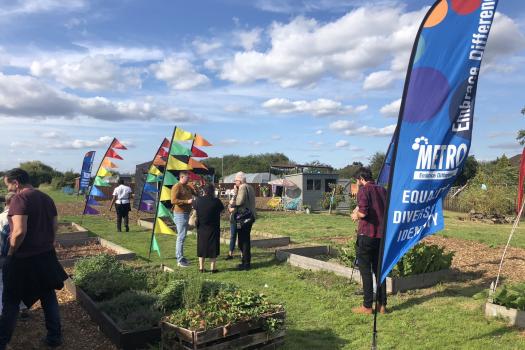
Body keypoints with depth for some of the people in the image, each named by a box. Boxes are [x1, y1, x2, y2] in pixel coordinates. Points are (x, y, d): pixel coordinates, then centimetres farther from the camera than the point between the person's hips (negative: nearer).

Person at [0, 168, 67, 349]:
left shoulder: (19, 198, -17)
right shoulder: (46, 198, 6)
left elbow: (19, 231, -25)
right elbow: (55, 226, 10)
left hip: (23, 259, -7)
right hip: (46, 256, 7)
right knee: (49, 296, 16)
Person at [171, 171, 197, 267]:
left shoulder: (188, 187, 14)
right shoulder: (176, 187, -13)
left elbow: (196, 194, 17)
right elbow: (173, 200, -22)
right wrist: (187, 201, -24)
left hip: (186, 213, 9)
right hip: (180, 214, -9)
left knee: (182, 237, 15)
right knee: (181, 237, -7)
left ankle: (181, 257, 24)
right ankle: (180, 260, -1)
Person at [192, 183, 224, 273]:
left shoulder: (198, 200, -7)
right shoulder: (216, 201, -14)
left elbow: (194, 207, 11)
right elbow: (222, 209, 2)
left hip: (201, 228, 3)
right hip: (213, 228, -2)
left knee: (201, 247, 13)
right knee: (213, 248, 6)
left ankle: (201, 267, 18)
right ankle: (212, 268, 9)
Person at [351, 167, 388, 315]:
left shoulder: (364, 190, -10)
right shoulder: (383, 190, 11)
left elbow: (363, 212, -23)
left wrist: (356, 215, -1)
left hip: (367, 235, -6)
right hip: (382, 235, 7)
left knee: (365, 270, 3)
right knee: (379, 269, 14)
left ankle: (367, 306, 7)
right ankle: (382, 304, 19)